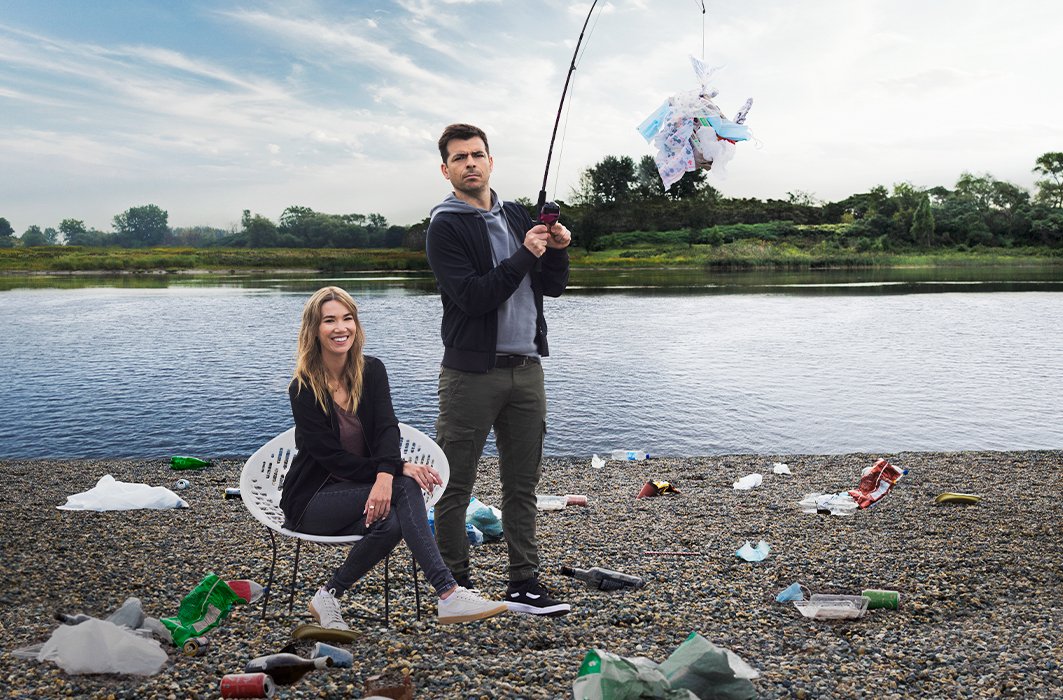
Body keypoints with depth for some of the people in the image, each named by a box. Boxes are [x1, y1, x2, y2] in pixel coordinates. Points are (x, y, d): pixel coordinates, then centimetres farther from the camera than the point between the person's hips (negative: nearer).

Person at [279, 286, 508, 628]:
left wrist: (385, 476, -35)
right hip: (313, 500, -4)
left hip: (355, 491, 4)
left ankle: (328, 596, -11)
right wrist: (399, 469, -23)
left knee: (391, 520, -30)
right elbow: (333, 457, -17)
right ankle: (448, 594, -34)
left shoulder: (372, 371, 0)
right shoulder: (303, 389, -12)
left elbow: (387, 429, -14)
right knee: (403, 488, -29)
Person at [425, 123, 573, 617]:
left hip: (526, 368, 6)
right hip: (472, 372, -6)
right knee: (455, 485, 2)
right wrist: (525, 256, -15)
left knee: (523, 483, 10)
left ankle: (523, 583, 20)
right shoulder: (445, 227, -5)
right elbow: (472, 296, -18)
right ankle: (455, 585, 16)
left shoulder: (517, 216, 15)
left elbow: (552, 287, 14)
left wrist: (558, 251, -4)